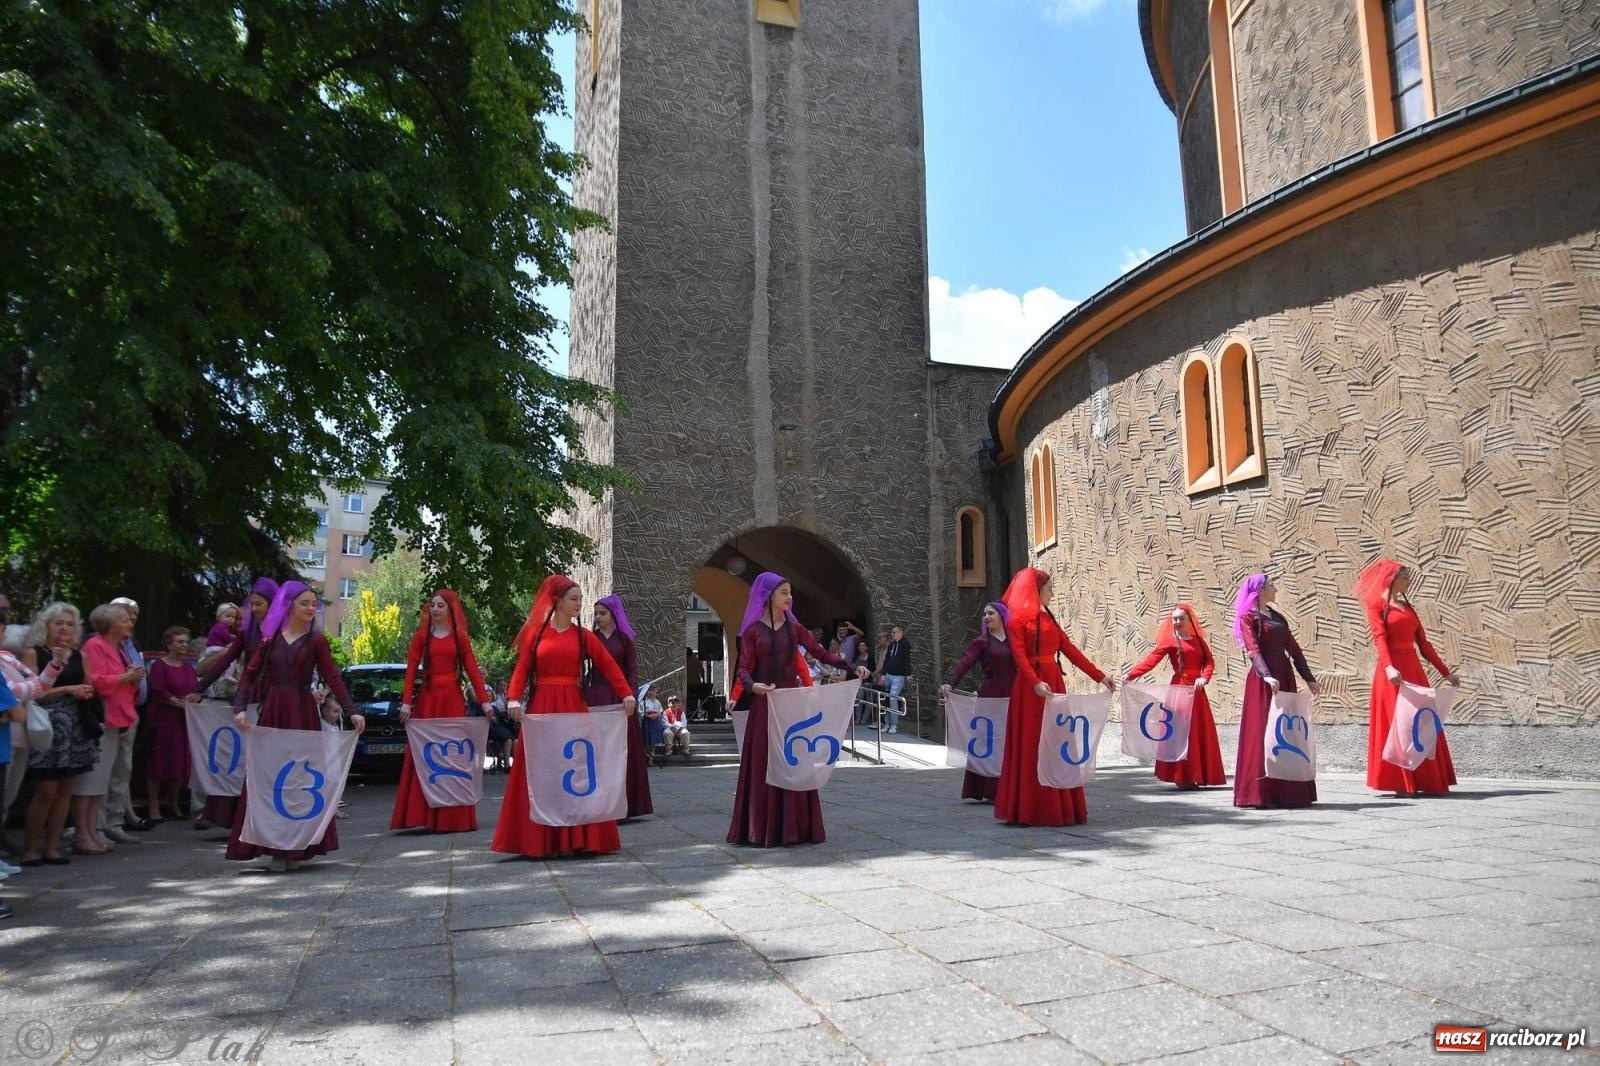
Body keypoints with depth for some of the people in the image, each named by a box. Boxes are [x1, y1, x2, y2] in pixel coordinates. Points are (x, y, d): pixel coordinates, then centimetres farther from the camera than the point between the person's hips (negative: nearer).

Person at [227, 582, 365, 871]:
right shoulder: (270, 638, 7)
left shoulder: (316, 640, 3)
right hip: (272, 712, 2)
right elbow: (250, 674, 3)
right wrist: (240, 707, -13)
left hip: (302, 713, -2)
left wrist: (352, 711, -13)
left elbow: (332, 677, -3)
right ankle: (275, 847, 10)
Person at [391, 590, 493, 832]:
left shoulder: (460, 637, 7)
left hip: (453, 699, 0)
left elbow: (472, 670, 2)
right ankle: (425, 815, 3)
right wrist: (406, 702, -12)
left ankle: (453, 816, 9)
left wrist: (484, 701, -4)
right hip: (427, 698, 0)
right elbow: (411, 670, -1)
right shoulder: (421, 636, 6)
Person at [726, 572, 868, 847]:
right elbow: (744, 668, -6)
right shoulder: (753, 630, 0)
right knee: (764, 764, -2)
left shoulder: (794, 627, 9)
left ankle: (795, 826, 10)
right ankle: (763, 829, 5)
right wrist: (752, 685, -28)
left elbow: (822, 653, 5)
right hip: (765, 704, -3)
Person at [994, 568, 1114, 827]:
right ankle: (1027, 809, 1)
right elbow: (1019, 655, -16)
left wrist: (1099, 675, 9)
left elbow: (1071, 649, 15)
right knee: (1031, 746, -4)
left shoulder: (1048, 618, 17)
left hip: (1054, 682, 7)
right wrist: (1036, 683, -31)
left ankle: (1056, 806, 13)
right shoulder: (1017, 619, -4)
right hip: (1030, 686, -7)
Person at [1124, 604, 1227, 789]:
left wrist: (1204, 677, -13)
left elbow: (1209, 661, 7)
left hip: (1197, 691, 6)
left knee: (1200, 733, 6)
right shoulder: (1170, 640, -2)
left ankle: (1194, 776, 13)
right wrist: (1131, 674, -27)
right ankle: (1182, 777, -3)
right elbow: (1151, 660, -13)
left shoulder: (1198, 640, 16)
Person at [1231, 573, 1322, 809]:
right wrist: (1267, 675, -31)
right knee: (1262, 732, -8)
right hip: (1263, 680, -8)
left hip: (1284, 677, 8)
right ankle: (1260, 793, -6)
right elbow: (1253, 650, -17)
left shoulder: (1276, 616, 19)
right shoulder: (1248, 617, -3)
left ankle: (1286, 791, 11)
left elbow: (1293, 648, 18)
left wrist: (1309, 678, 14)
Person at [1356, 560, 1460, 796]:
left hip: (1414, 668, 7)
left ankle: (1425, 781, 11)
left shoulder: (1407, 606, 19)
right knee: (1397, 722, -6)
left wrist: (1445, 671, 15)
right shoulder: (1376, 605, -2)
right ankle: (1402, 783, -3)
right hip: (1392, 669, -7)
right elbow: (1380, 638, -15)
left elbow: (1423, 643, 19)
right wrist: (1388, 667, -31)